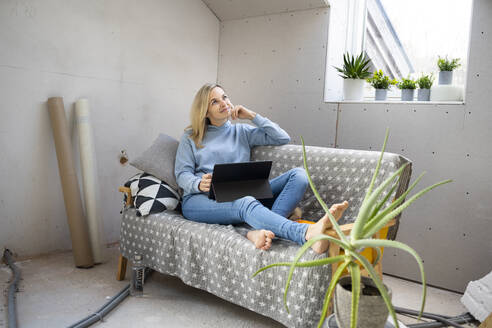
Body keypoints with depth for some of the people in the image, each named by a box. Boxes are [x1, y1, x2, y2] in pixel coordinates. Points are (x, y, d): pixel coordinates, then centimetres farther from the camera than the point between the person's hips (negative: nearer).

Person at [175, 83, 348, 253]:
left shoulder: (241, 131, 23)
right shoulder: (190, 137, 18)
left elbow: (283, 138, 15)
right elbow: (182, 174, 6)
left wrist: (253, 116, 10)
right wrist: (199, 184, -17)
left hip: (242, 194, 4)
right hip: (201, 199, -3)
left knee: (298, 174, -17)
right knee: (245, 203, -39)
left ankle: (261, 230, -42)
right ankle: (307, 233, -63)